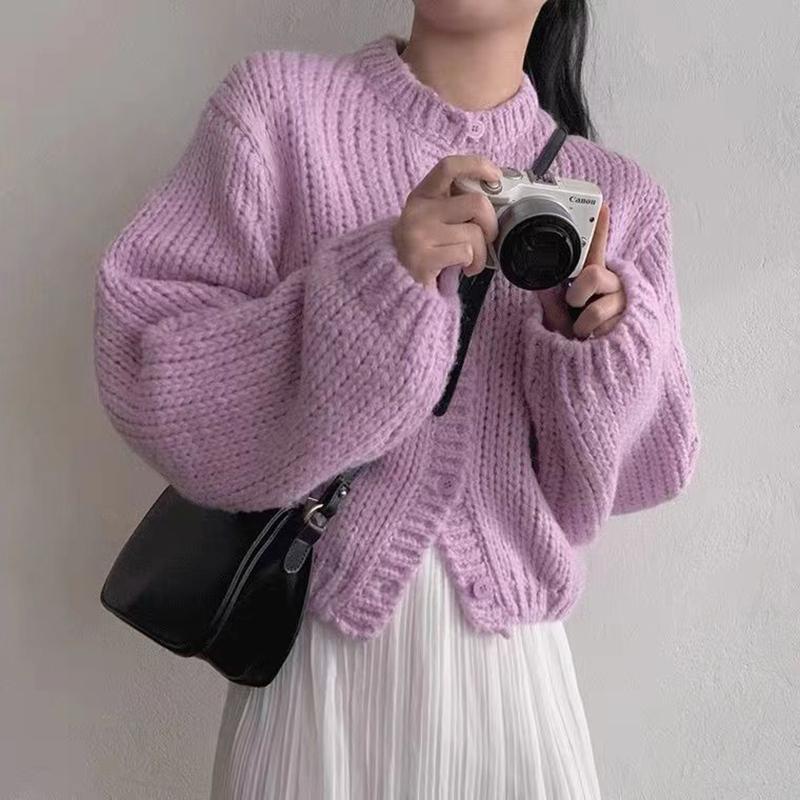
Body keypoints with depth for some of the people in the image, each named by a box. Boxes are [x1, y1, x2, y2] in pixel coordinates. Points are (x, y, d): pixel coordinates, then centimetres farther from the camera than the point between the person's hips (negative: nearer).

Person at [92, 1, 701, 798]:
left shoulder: (617, 195, 1)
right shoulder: (277, 104, -5)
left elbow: (614, 481, 5)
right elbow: (144, 369, -11)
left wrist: (597, 349, -15)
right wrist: (374, 281, -24)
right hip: (316, 640, -2)